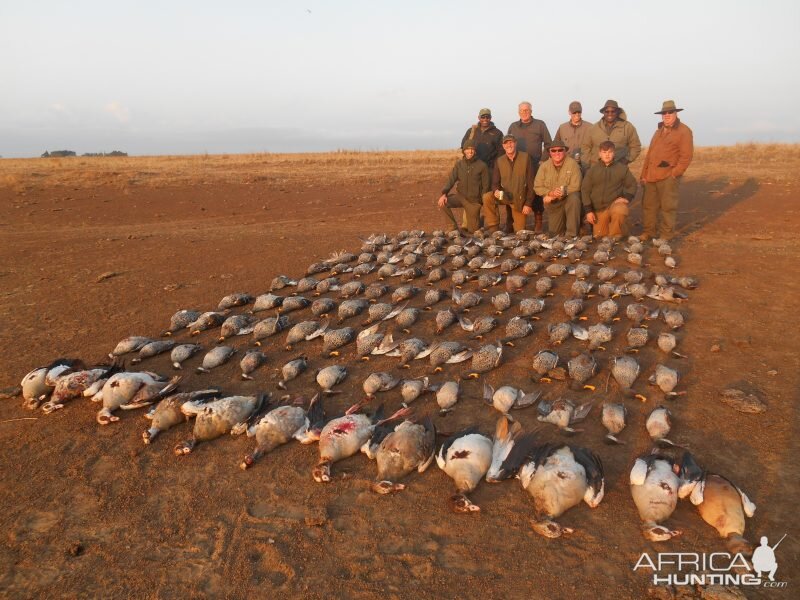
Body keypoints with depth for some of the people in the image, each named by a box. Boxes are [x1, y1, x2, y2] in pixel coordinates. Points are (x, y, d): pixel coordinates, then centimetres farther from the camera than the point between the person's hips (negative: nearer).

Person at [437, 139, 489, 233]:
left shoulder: (482, 166, -6)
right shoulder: (459, 164, 2)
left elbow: (485, 186, -3)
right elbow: (451, 179, -7)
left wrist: (483, 203, -10)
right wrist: (444, 194, -24)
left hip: (474, 201, -2)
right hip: (460, 196, 3)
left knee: (473, 231, -2)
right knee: (442, 203, -26)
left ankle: (480, 219, 34)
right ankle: (454, 226, -7)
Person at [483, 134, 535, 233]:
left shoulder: (525, 157, -7)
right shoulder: (499, 161, 1)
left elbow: (530, 183, -8)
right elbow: (495, 182, 4)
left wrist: (528, 203, -12)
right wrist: (495, 191, -21)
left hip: (520, 199, -2)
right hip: (504, 196, 2)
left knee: (519, 231, -1)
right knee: (487, 198, -27)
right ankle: (492, 229, -14)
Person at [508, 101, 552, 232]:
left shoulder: (540, 124, 5)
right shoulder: (513, 126, 13)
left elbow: (548, 144, 4)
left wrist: (543, 160, -4)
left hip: (535, 166, -2)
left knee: (536, 193, -2)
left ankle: (538, 223, 4)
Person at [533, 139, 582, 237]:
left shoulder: (572, 164, -14)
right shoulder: (544, 166, -5)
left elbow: (575, 186, -19)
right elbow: (537, 187, -7)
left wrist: (562, 193, -30)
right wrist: (550, 193, -25)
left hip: (569, 198, -3)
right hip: (553, 204, 3)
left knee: (574, 199, -38)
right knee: (554, 233, 3)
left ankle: (571, 234, -27)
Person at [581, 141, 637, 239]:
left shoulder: (622, 168, 2)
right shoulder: (592, 170, 2)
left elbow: (632, 185, 9)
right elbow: (585, 190, 2)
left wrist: (626, 197, -11)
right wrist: (588, 210, -4)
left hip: (615, 203, -2)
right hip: (598, 209, 2)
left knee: (619, 211, -37)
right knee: (599, 236, 3)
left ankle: (615, 237, -14)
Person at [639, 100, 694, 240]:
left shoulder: (684, 131, -2)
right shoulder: (659, 131, 21)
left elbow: (686, 156, -9)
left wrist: (674, 173, -14)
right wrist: (644, 173, 13)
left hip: (668, 177, -7)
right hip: (651, 175, 7)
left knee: (668, 207, -2)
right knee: (648, 205, 10)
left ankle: (665, 236, 4)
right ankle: (648, 232, 21)